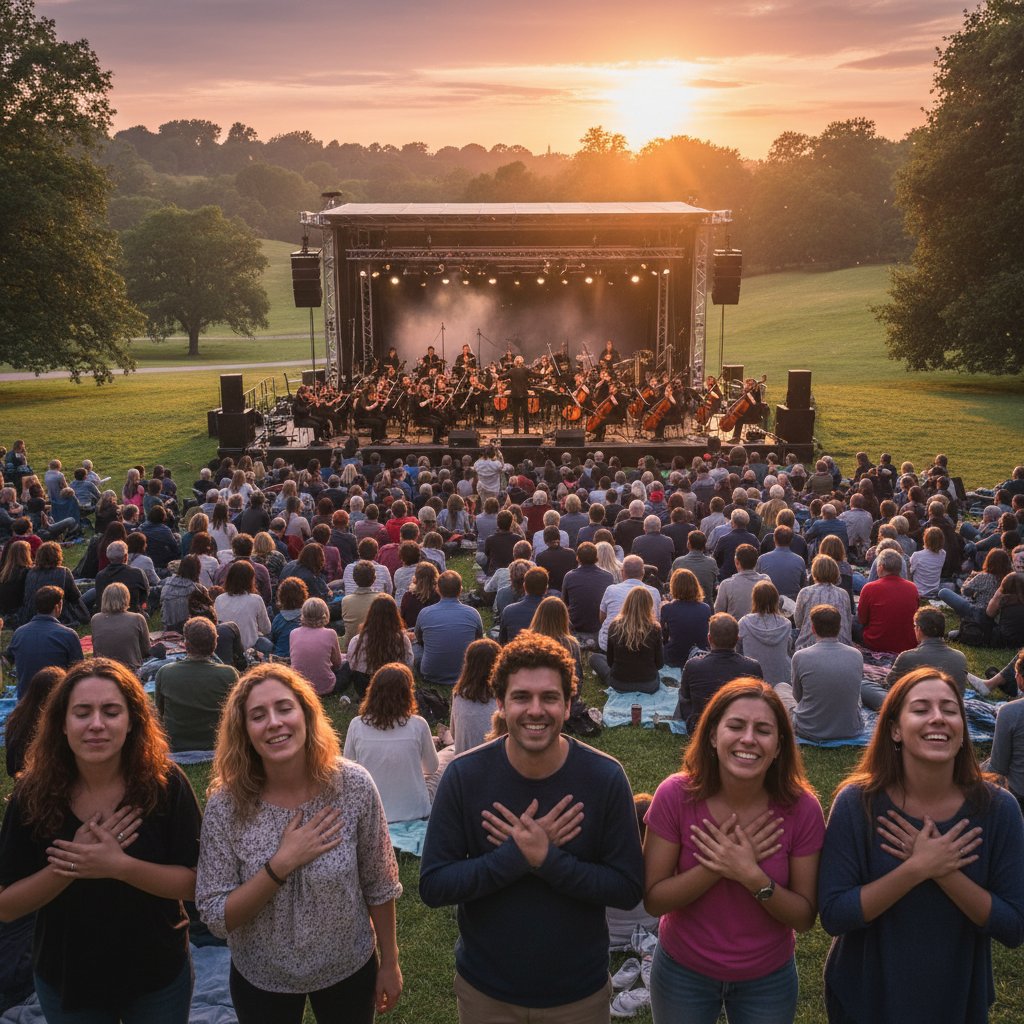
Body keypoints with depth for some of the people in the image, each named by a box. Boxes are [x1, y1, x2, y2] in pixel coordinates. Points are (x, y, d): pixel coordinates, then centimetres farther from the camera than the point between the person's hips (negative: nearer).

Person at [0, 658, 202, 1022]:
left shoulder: (166, 784, -18)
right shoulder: (34, 795, -14)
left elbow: (193, 882, -15)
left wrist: (119, 865, -30)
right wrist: (68, 867, -27)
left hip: (158, 975, -1)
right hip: (65, 979, 1)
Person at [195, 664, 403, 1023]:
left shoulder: (353, 785, -18)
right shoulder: (226, 804, -19)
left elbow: (379, 885, -6)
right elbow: (215, 918, -16)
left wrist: (389, 963, 2)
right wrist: (282, 864, -27)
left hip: (349, 969, 0)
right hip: (260, 980, 0)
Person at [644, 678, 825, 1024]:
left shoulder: (801, 808, -19)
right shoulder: (676, 795, -20)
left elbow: (805, 917, -12)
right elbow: (653, 899, -16)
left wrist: (753, 876, -29)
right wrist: (720, 865, -29)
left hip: (768, 979, 1)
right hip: (683, 971, 0)